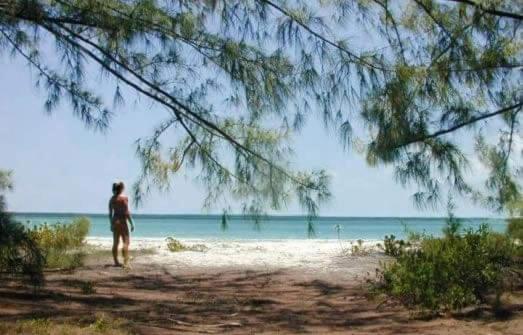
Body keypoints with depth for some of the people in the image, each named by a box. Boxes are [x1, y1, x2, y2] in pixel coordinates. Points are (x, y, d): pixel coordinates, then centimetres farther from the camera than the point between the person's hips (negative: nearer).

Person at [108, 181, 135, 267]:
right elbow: (126, 212, -15)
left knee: (115, 242, 10)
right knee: (126, 242, -4)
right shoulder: (124, 198, -11)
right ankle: (126, 262, -11)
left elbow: (110, 213, 11)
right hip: (122, 221, -7)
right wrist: (132, 223, -9)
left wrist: (111, 224, 19)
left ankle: (116, 262, 15)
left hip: (114, 221, 7)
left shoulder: (112, 199, 8)